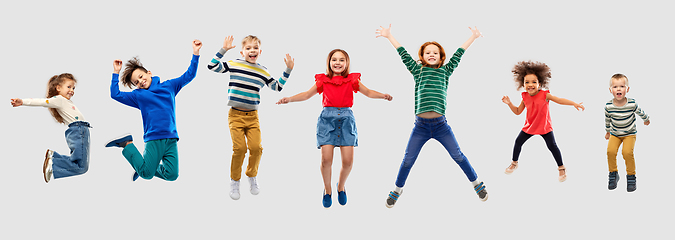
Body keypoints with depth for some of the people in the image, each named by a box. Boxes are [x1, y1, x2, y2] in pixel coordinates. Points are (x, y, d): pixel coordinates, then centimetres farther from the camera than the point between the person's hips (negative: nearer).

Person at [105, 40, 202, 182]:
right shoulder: (138, 95, 11)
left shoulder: (169, 86, 16)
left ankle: (151, 167, 20)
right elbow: (115, 95, 7)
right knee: (146, 174, -12)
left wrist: (195, 54, 9)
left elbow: (189, 76, 16)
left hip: (171, 138, 2)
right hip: (153, 139, -2)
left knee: (172, 174, -9)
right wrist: (116, 73, 7)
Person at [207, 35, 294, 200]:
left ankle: (252, 176, 18)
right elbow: (212, 66, -4)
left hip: (252, 116, 2)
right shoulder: (234, 64, 0)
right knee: (239, 148, -12)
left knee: (256, 147, -10)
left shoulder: (262, 72, 8)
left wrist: (288, 70, 11)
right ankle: (234, 181, 9)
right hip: (235, 115, -2)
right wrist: (223, 50, -8)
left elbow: (277, 87, 18)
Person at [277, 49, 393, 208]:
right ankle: (327, 190, 14)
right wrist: (289, 99, -5)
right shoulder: (323, 80, 7)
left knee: (348, 161, -6)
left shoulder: (352, 80, 7)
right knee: (326, 159, -10)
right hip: (327, 118, 0)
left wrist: (383, 96, -20)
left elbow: (368, 92, -1)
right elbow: (307, 95, 9)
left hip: (346, 119, 1)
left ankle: (341, 187, 24)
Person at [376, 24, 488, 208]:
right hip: (420, 125, 0)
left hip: (441, 125, 0)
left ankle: (477, 183, 23)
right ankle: (397, 190, 23)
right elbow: (404, 55, 7)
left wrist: (473, 37, 7)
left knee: (458, 156, 6)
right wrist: (389, 36, 4)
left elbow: (458, 55, 9)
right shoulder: (418, 71, 10)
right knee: (408, 160, 4)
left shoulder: (445, 71, 11)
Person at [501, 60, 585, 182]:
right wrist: (509, 103, -11)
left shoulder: (545, 95, -18)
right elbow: (518, 111, 4)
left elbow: (559, 100, -18)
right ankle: (514, 163, 29)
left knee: (552, 146, -8)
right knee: (518, 141, 6)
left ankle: (561, 168, 7)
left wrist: (574, 103, -27)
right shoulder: (525, 97, -7)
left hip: (545, 127, -4)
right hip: (529, 126, 4)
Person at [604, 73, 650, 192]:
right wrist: (607, 131, 18)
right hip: (615, 134, 2)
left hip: (630, 133, -2)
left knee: (627, 152, -22)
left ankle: (631, 176, -2)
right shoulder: (608, 106, -17)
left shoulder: (632, 104, -21)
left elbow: (640, 112, 2)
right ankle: (613, 173, 4)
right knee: (610, 151, -19)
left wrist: (646, 119, 20)